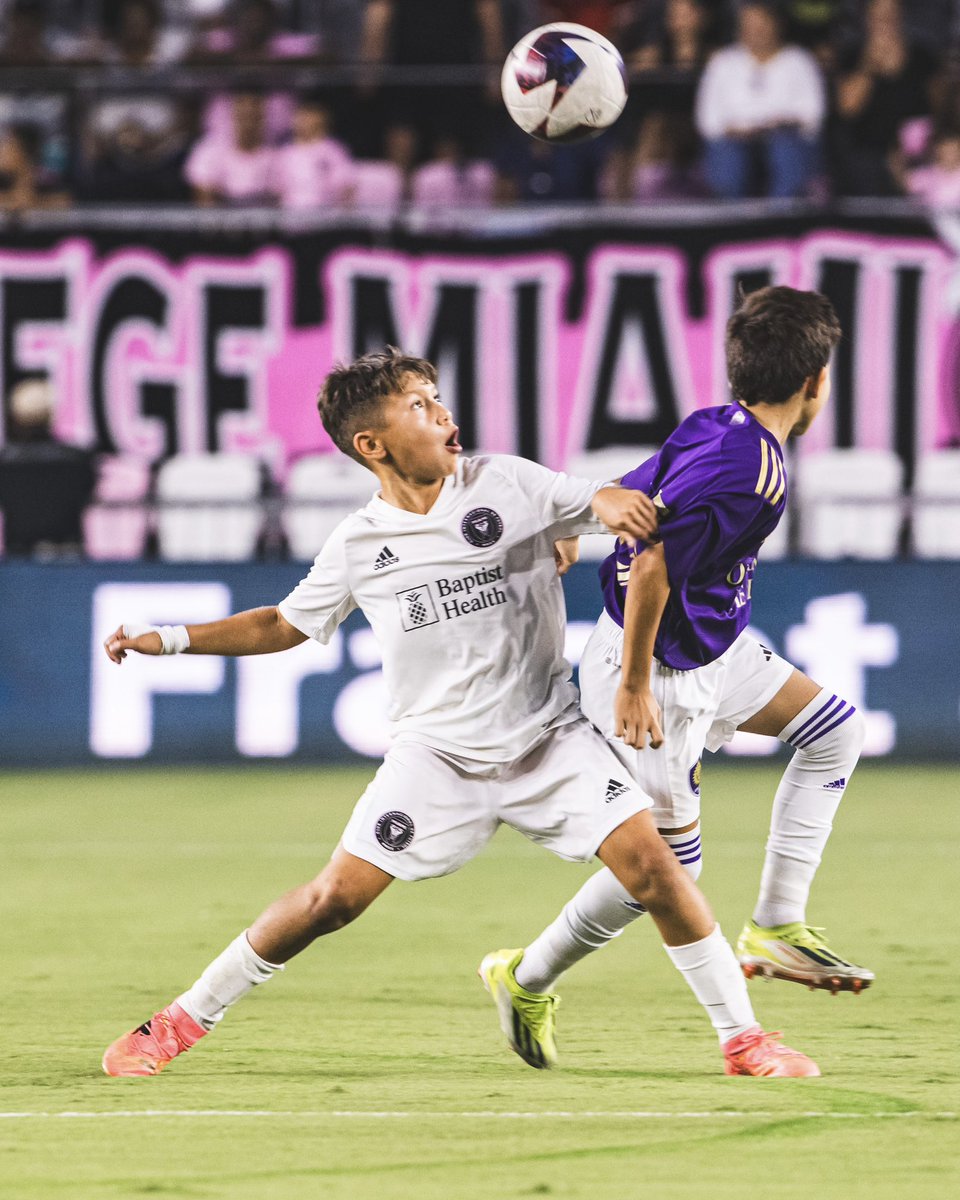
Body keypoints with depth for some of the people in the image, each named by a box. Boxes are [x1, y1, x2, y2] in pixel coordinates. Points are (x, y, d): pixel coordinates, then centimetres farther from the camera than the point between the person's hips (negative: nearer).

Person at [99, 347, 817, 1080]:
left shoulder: (505, 485, -3)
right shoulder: (359, 546, 0)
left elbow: (609, 502, 2)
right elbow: (287, 624, 14)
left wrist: (610, 502, -23)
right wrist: (167, 640, 7)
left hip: (551, 738, 0)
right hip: (436, 754, 0)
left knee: (650, 865, -15)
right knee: (336, 897, -6)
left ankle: (743, 1039, -3)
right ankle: (183, 1022, 9)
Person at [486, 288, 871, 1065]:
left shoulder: (714, 429, -1)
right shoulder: (748, 468, -28)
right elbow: (653, 566, -31)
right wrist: (631, 689, -25)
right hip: (665, 673, -10)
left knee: (836, 731, 12)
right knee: (668, 860, 3)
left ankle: (777, 927, 13)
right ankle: (529, 981, 22)